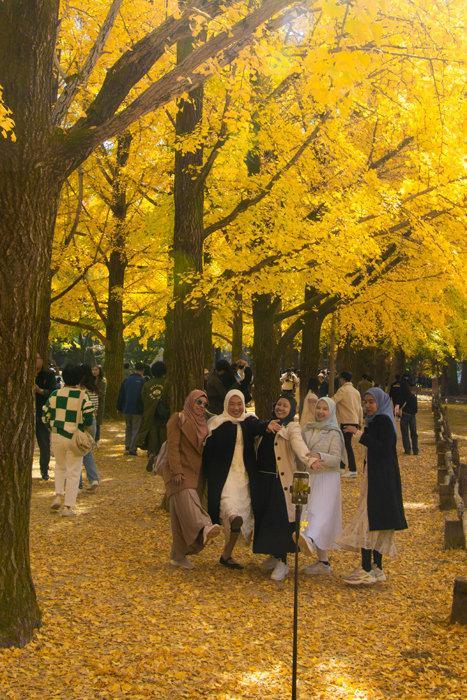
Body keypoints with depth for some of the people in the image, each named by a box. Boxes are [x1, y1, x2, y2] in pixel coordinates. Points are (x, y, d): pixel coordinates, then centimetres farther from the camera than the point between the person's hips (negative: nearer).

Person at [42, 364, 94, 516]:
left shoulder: (55, 394, 1)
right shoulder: (82, 396, -9)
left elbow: (45, 415, 3)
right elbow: (89, 417, -15)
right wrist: (86, 428, 4)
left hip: (57, 436, 3)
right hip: (74, 438, -3)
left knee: (60, 467, 25)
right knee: (73, 472, 5)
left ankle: (58, 495, 9)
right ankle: (68, 506, 3)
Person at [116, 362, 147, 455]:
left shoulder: (126, 380, 5)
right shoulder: (143, 380, -9)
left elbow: (121, 396, 9)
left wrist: (119, 408, 16)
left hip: (126, 409, 4)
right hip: (138, 410, -4)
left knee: (128, 428, 17)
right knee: (136, 429, 3)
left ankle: (127, 447, 14)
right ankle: (132, 449, 1)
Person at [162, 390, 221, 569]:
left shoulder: (202, 423, 19)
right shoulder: (178, 419, -3)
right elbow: (172, 446, -11)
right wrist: (177, 471, -20)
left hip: (196, 472, 7)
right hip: (179, 470, -6)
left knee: (185, 512, 3)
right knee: (185, 500, -28)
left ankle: (178, 556, 8)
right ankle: (204, 529, -56)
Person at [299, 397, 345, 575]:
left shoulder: (333, 433, -2)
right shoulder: (307, 429, 15)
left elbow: (336, 459, -10)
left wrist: (319, 457, -24)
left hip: (327, 479, -6)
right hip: (308, 478, 6)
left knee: (320, 513, -23)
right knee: (309, 511, 2)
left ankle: (310, 538, -52)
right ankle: (323, 561, 7)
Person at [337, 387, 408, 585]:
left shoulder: (384, 421, -13)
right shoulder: (375, 421, 15)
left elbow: (383, 448, -23)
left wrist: (360, 434, -22)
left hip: (381, 479, -10)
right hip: (374, 477, 10)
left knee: (368, 522, -11)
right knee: (376, 524, 11)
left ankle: (366, 570, -11)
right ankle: (377, 569, 15)